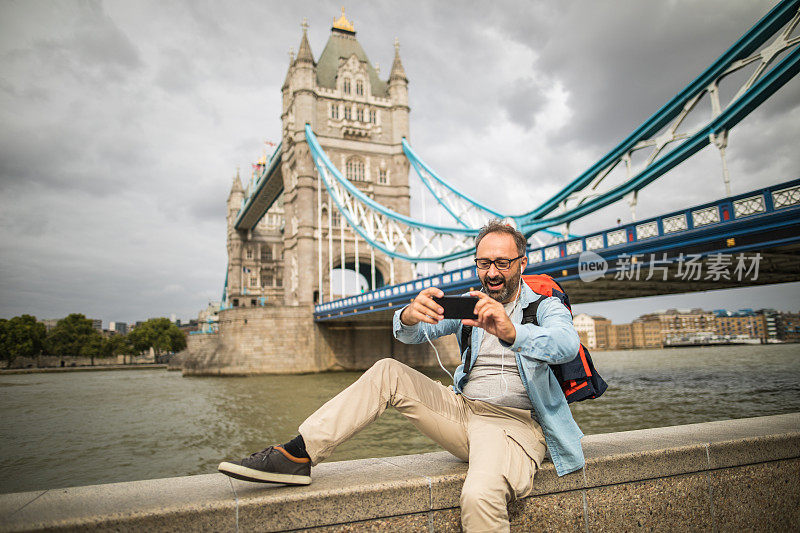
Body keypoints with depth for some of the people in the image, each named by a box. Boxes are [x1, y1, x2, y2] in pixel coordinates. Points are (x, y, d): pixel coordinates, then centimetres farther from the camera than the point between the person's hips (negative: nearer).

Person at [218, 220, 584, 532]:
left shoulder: (545, 306, 1)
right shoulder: (469, 305, 12)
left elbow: (567, 344, -23)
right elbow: (416, 333, -2)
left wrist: (511, 332, -44)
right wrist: (410, 316, -28)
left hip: (513, 422, -4)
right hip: (462, 408, 5)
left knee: (480, 497, -35)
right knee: (387, 373, -11)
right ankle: (298, 455, -12)